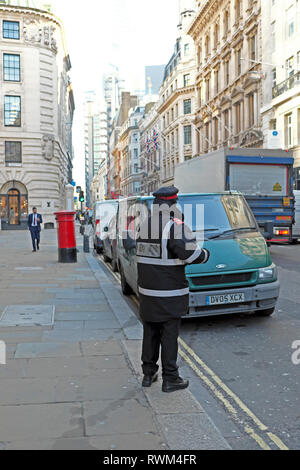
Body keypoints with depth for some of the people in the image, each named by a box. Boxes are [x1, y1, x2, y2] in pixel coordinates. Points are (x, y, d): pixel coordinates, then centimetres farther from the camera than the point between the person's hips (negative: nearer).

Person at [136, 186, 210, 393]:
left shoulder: (144, 226, 8)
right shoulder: (175, 226, -16)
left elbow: (143, 253, 11)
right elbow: (191, 253, -21)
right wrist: (205, 254, 1)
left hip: (147, 291, 7)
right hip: (169, 294, -6)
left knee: (150, 332, 16)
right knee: (169, 335, 3)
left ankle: (148, 374, 27)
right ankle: (170, 379, 11)